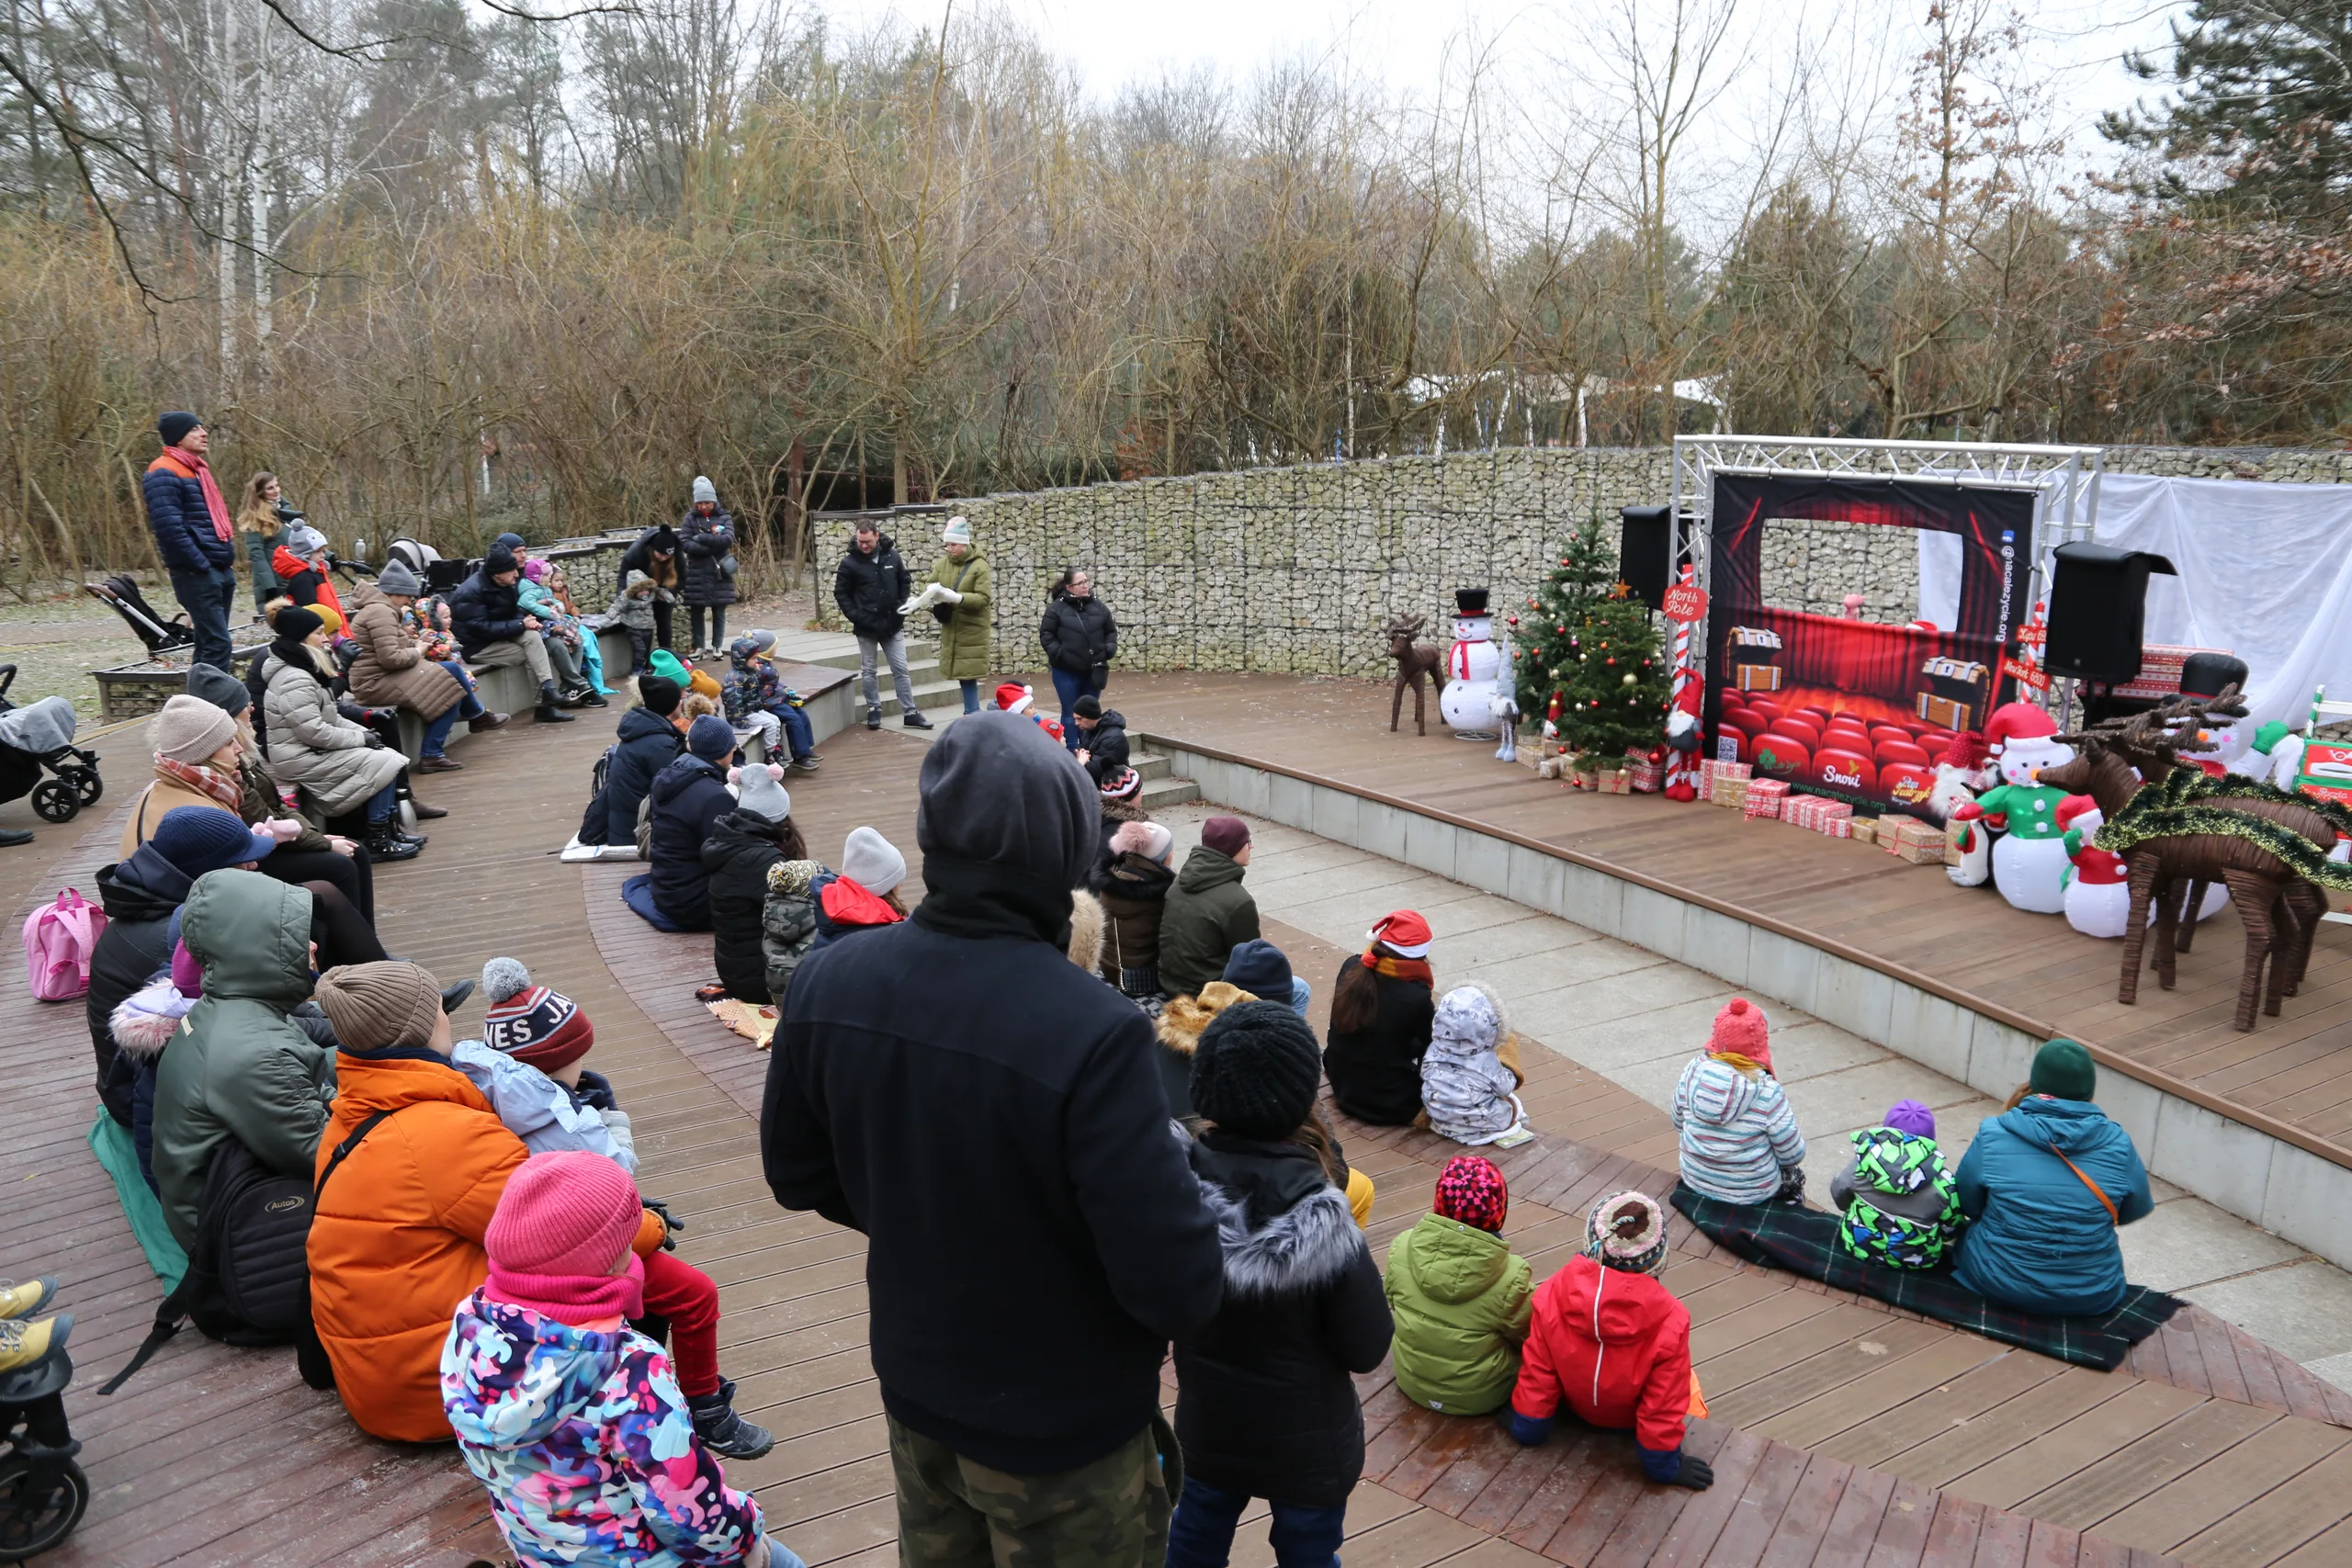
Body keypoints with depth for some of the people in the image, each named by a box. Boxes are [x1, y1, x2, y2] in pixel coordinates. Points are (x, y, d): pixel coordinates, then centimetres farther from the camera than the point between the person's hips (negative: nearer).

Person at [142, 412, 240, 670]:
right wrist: (201, 565, -18)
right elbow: (169, 527, -19)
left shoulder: (197, 470, 19)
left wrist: (228, 558, 14)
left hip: (221, 569, 9)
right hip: (197, 573, -9)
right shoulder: (164, 474, -11)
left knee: (210, 642, 12)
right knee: (217, 642, -14)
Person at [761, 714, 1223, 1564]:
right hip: (1064, 1426, -5)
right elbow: (1178, 1289, -30)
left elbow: (798, 1175, 0)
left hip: (916, 1389, 5)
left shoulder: (827, 983, -15)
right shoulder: (1091, 1031, -35)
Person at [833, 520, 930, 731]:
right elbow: (841, 593, -3)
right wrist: (855, 616, -12)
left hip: (892, 625, 2)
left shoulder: (892, 556, -1)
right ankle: (873, 710, 21)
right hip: (866, 628, -2)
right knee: (868, 671, 8)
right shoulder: (850, 563, -9)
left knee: (901, 669, 5)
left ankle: (910, 713, 10)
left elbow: (904, 582, 12)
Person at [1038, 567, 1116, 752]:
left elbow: (1111, 631, 13)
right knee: (1070, 713, 3)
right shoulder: (1056, 608, -8)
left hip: (1093, 670, 4)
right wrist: (1059, 654, -14)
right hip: (1066, 671, -4)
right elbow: (1046, 635, -5)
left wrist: (1110, 649, -3)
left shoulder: (1099, 607, 4)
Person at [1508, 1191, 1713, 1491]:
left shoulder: (1554, 1296, -32)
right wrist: (1664, 1465, -8)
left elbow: (1537, 1373, -19)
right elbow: (1663, 1405, -25)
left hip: (1576, 1405, 2)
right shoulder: (1670, 1321, -37)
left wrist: (1527, 1427, -2)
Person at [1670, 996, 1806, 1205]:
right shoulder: (1767, 1091, -26)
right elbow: (1792, 1156, -15)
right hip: (1752, 1192, -3)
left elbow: (1678, 1123, 1)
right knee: (1793, 1171, 29)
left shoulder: (1694, 1071, -15)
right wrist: (1799, 1139, 7)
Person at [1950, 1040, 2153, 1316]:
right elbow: (2137, 1211, 6)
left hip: (1997, 1282, -1)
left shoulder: (1993, 1135, -14)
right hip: (2091, 1296, 1)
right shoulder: (2118, 1144, -11)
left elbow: (1966, 1204, 0)